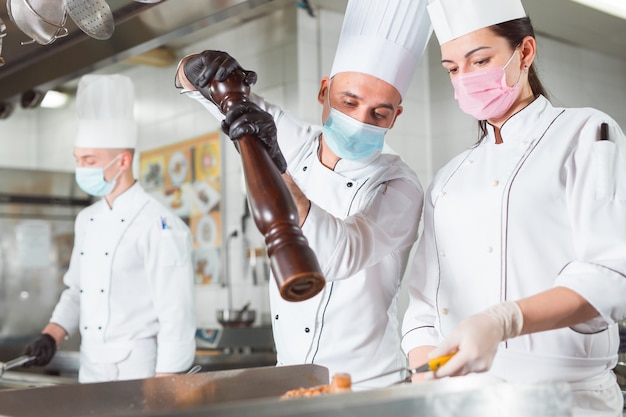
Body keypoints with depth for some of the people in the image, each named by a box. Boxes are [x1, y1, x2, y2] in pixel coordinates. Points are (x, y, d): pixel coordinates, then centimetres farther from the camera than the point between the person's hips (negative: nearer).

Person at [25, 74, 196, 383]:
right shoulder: (86, 220, 8)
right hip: (90, 371, 7)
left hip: (138, 373, -7)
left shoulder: (159, 226, -16)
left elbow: (176, 318, -17)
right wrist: (51, 337, 2)